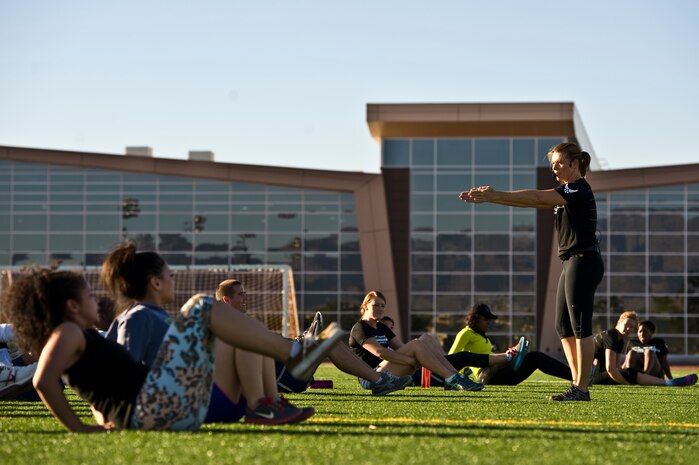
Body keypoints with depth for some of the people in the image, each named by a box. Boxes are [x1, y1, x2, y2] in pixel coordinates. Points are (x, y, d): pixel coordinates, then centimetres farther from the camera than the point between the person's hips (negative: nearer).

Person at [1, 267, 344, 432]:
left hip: (172, 411, 11)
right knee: (202, 308, -6)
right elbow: (43, 380, -20)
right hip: (156, 405, -11)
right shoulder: (68, 333, -3)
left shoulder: (85, 338, 25)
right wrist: (78, 428, -18)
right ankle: (294, 353, -7)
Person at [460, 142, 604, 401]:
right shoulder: (567, 193, 18)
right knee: (563, 326, 10)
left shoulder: (579, 189, -12)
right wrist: (488, 198, 4)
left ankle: (581, 389, -7)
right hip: (572, 263, 10)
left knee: (580, 327, -9)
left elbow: (536, 198, -21)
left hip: (584, 262, -10)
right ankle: (577, 383, 13)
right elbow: (534, 201, 12)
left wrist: (496, 195, -22)